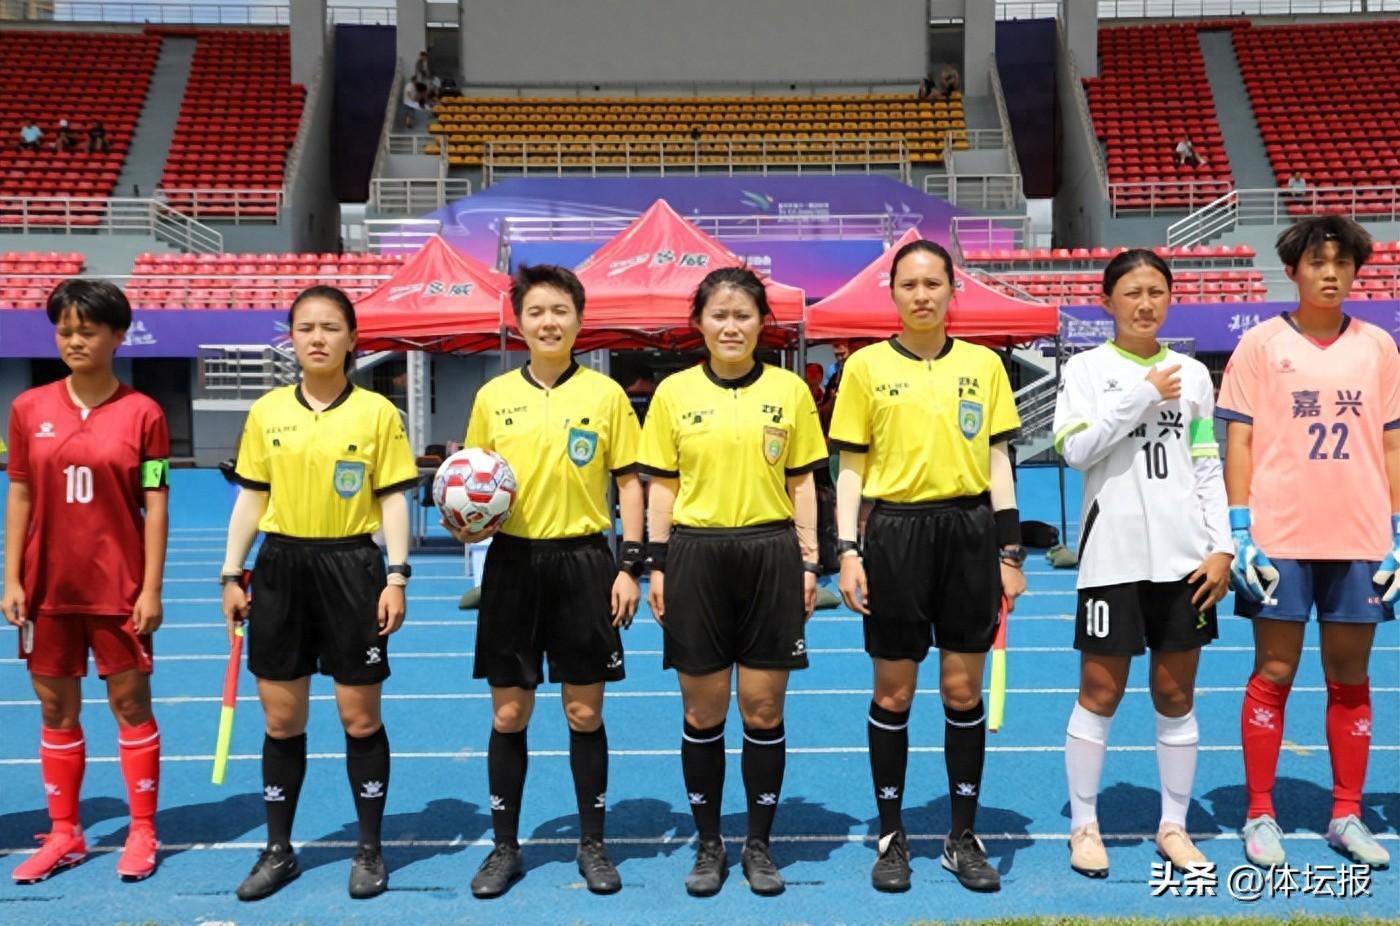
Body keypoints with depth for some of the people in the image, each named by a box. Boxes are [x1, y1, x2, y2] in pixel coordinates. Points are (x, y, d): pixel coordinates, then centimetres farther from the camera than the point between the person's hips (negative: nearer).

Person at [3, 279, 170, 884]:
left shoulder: (142, 413, -5)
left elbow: (155, 506, -5)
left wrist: (151, 589, -8)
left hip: (118, 587, -3)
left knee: (131, 704, 6)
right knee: (56, 709, 11)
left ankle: (142, 832, 18)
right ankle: (64, 834, 25)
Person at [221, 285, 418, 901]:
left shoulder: (377, 411, -4)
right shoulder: (266, 411, 4)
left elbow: (393, 500, -3)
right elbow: (250, 498, 8)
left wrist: (397, 577, -10)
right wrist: (231, 575, 5)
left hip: (351, 566, -3)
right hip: (280, 566, 3)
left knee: (361, 718, 5)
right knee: (281, 720, 10)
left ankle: (369, 851, 21)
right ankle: (278, 850, 25)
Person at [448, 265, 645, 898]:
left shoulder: (605, 393, 0)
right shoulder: (493, 395, 4)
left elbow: (628, 482, 2)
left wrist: (630, 565, -5)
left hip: (583, 561, -1)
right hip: (512, 562, 2)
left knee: (585, 712, 6)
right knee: (508, 713, 6)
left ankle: (592, 845, 21)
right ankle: (504, 847, 21)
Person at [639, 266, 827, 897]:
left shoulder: (789, 390, 3)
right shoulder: (674, 391, 3)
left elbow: (801, 484, 7)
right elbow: (662, 486, 5)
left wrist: (808, 562, 2)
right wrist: (657, 565, 0)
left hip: (771, 555, 0)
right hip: (696, 556, 0)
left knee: (764, 711, 5)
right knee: (702, 713, 7)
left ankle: (759, 845, 22)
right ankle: (708, 845, 23)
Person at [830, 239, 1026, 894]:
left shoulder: (984, 364, 6)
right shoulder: (866, 366, 2)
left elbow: (998, 462, 8)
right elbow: (851, 468, 2)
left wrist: (1010, 551, 4)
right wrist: (847, 551, -6)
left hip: (970, 530, 2)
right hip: (895, 531, -1)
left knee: (964, 691, 7)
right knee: (893, 693, 6)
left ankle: (963, 837, 22)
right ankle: (891, 837, 20)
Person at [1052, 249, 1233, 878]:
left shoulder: (1192, 373, 10)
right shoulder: (1086, 368, 1)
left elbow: (1208, 468, 10)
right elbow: (1074, 448, -13)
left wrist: (1221, 547, 2)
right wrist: (1144, 393, -14)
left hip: (1185, 556, 3)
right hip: (1114, 554, -3)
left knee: (1176, 694, 9)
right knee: (1100, 693, 2)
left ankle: (1173, 825, 22)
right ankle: (1084, 824, 16)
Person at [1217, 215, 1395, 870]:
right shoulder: (1260, 344, 1)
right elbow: (1239, 441, -1)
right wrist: (1239, 531, -8)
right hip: (1279, 540, -2)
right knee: (1273, 674, 3)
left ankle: (1347, 816, 22)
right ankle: (1260, 816, 13)